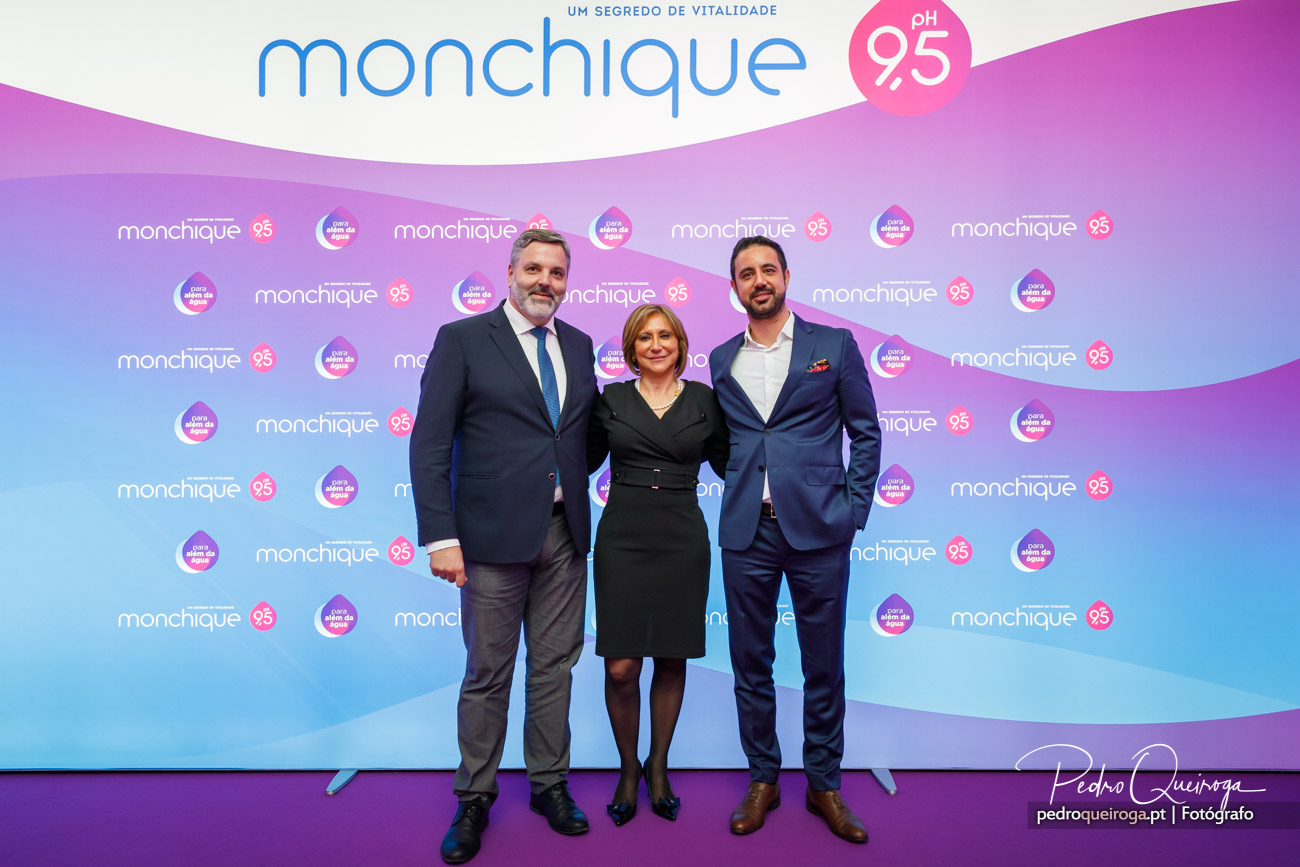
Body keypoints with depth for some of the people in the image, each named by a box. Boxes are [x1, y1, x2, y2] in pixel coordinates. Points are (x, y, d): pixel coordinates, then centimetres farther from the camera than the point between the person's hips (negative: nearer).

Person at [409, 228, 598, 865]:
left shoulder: (578, 346, 11)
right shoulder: (461, 340, -4)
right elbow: (429, 445, -9)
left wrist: (572, 483, 5)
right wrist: (440, 536, -15)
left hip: (565, 535, 5)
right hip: (495, 534, -4)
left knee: (555, 667, 14)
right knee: (488, 673, 7)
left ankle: (549, 784, 32)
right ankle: (474, 799, 26)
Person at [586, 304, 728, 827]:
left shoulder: (704, 400, 6)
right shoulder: (611, 399, 5)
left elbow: (725, 462, 10)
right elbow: (586, 461, 13)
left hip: (682, 542, 1)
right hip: (622, 540, 0)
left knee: (672, 661, 9)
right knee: (620, 667, -2)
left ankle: (658, 766, 30)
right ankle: (628, 768, 23)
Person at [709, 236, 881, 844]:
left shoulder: (834, 345, 3)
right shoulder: (722, 359, 11)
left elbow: (866, 433, 4)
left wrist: (853, 512, -2)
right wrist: (742, 491, 3)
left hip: (817, 530, -2)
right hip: (746, 533, 3)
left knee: (824, 667, 8)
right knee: (750, 663, 10)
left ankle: (823, 785, 26)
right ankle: (763, 780, 28)